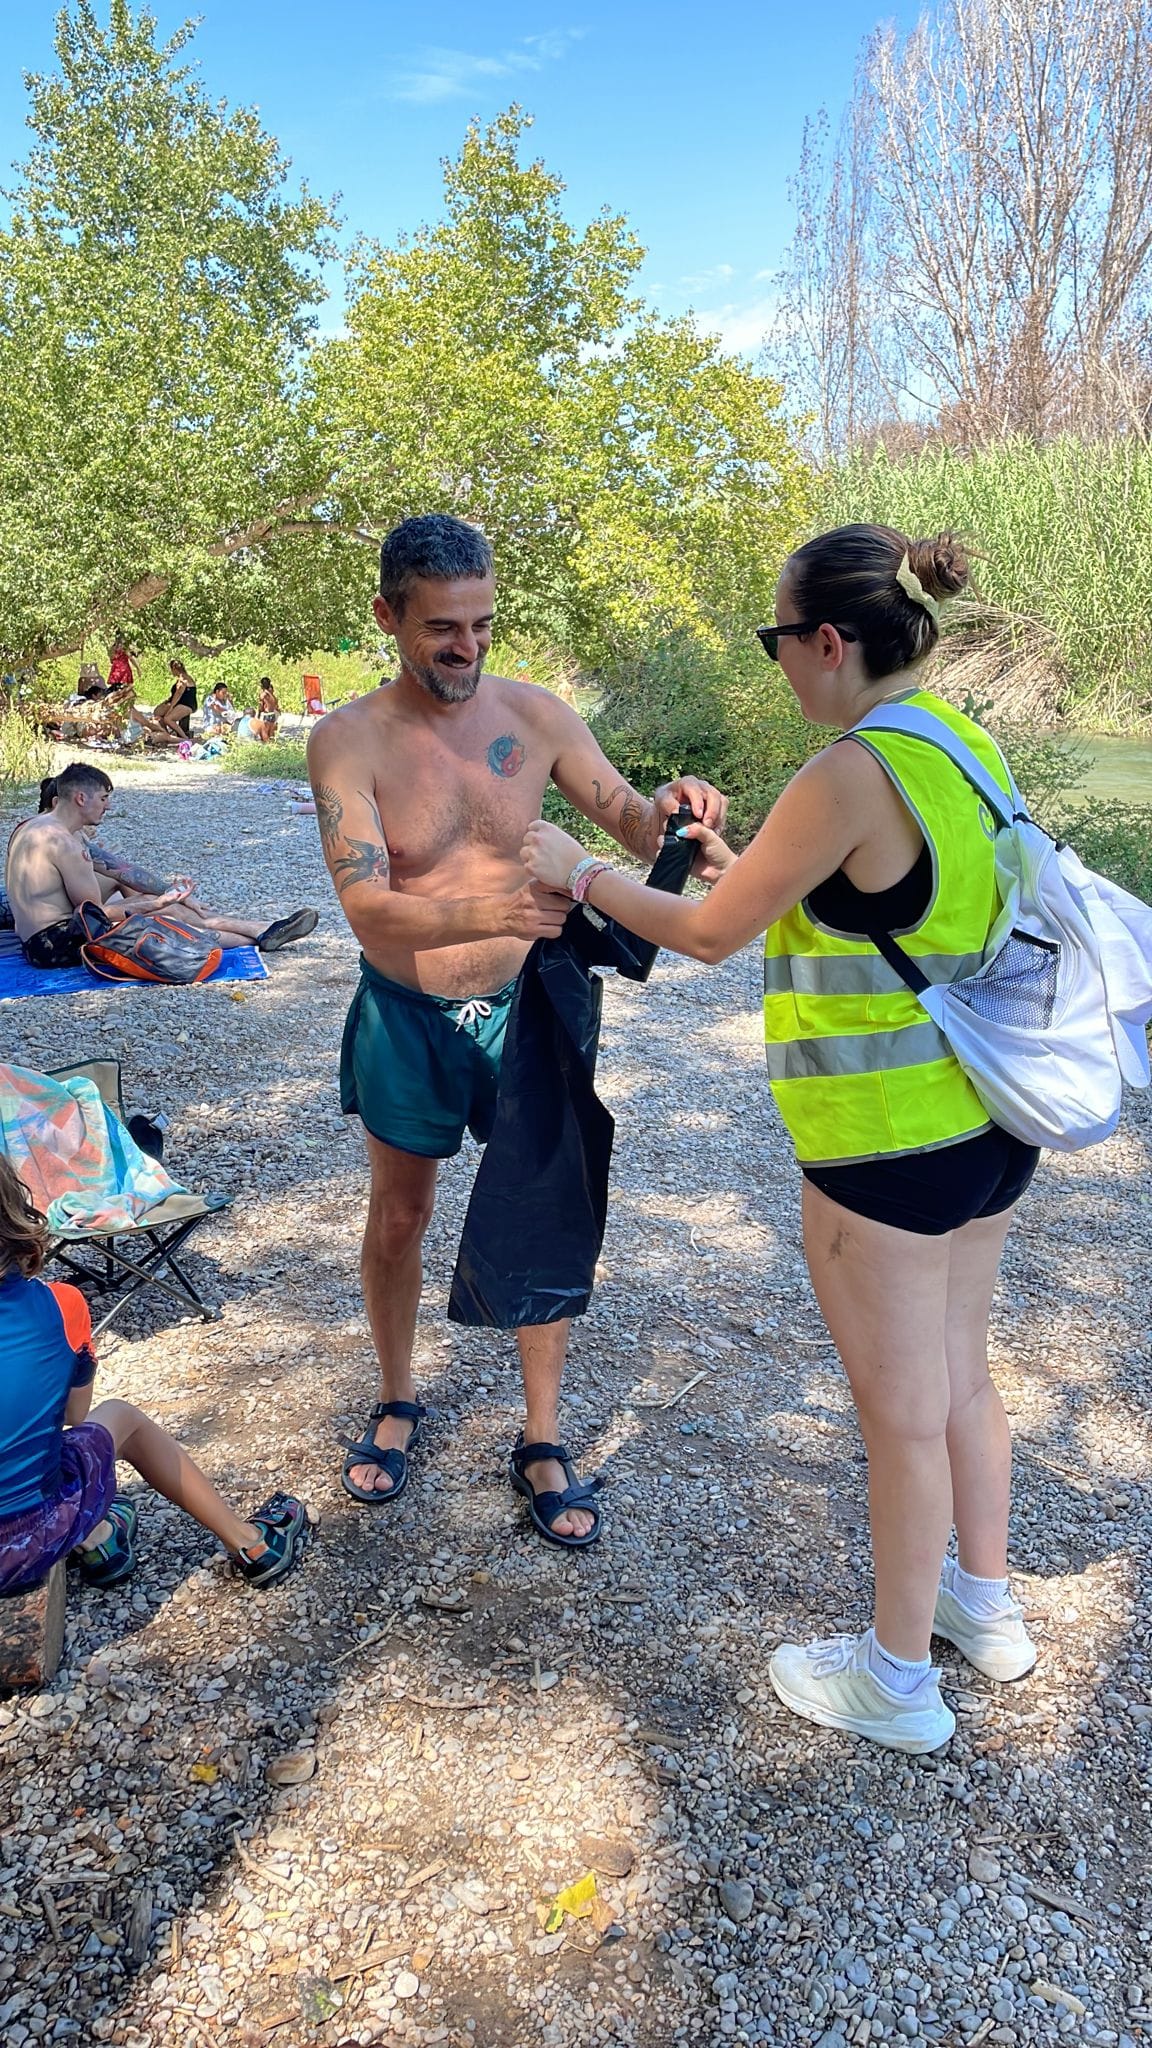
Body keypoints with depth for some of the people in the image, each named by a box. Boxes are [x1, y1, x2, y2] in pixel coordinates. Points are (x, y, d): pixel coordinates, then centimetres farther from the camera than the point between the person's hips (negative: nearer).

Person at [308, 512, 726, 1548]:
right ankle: (398, 1402, 40)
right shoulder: (349, 740, -15)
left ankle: (543, 1441, 23)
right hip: (406, 1018, -1)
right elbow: (369, 910, -26)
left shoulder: (536, 715, -7)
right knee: (398, 1217, 16)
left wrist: (665, 806, -26)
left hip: (519, 1008, 1)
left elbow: (630, 825, -1)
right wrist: (488, 910, -46)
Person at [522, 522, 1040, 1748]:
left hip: (886, 1140, -9)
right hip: (987, 1121, 9)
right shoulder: (965, 748, 6)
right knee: (960, 1376, 24)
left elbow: (710, 934, -13)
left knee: (901, 1411, 7)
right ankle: (984, 1605, 44)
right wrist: (744, 866, 18)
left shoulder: (849, 776, -21)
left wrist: (579, 874, 1)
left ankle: (897, 1680, 28)